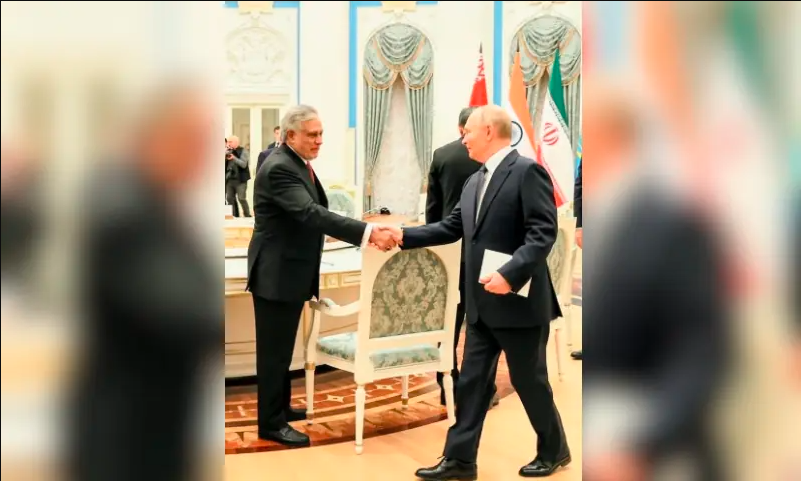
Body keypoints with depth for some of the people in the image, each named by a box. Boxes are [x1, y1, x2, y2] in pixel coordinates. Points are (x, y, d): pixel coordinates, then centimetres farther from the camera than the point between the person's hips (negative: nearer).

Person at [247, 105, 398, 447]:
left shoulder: (298, 163, 10)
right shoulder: (279, 168, -23)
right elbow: (312, 213, -34)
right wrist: (368, 232, -41)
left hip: (291, 271, 10)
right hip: (276, 273, -10)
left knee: (282, 347, 19)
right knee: (274, 350, 0)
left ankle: (280, 407, 31)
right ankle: (271, 423, 9)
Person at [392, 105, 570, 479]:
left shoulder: (527, 171, -13)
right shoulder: (474, 182, 14)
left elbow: (543, 232, -20)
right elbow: (452, 227, 17)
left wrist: (510, 274, -29)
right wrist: (405, 236, 8)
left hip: (519, 302, -8)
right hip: (482, 304, 8)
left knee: (528, 380, 7)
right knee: (471, 382, 9)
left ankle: (554, 450, 27)